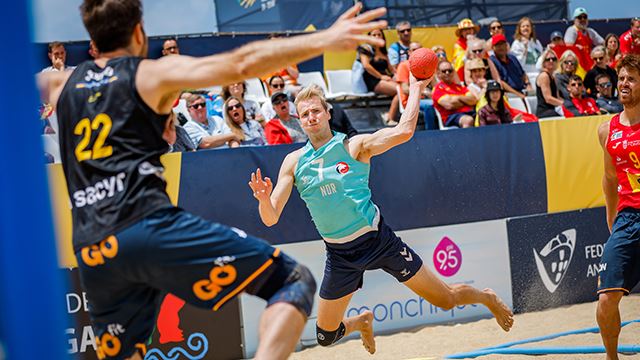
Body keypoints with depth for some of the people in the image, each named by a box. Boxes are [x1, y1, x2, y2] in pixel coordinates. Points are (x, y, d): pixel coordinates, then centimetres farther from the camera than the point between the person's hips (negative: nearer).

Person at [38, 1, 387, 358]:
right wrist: (325, 40, -6)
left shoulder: (64, 85, 21)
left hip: (92, 256, 6)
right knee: (294, 280, -3)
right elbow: (242, 64, -5)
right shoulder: (152, 74, 7)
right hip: (151, 228, -6)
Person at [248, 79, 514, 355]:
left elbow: (403, 132, -24)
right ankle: (362, 321, 42)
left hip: (377, 240, -3)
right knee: (326, 337, 6)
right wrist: (264, 199, -26)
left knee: (446, 300, 1)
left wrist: (416, 88, -19)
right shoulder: (294, 162, 0)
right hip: (339, 255, 3)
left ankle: (486, 297, 37)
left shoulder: (353, 146, -8)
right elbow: (270, 219, -4)